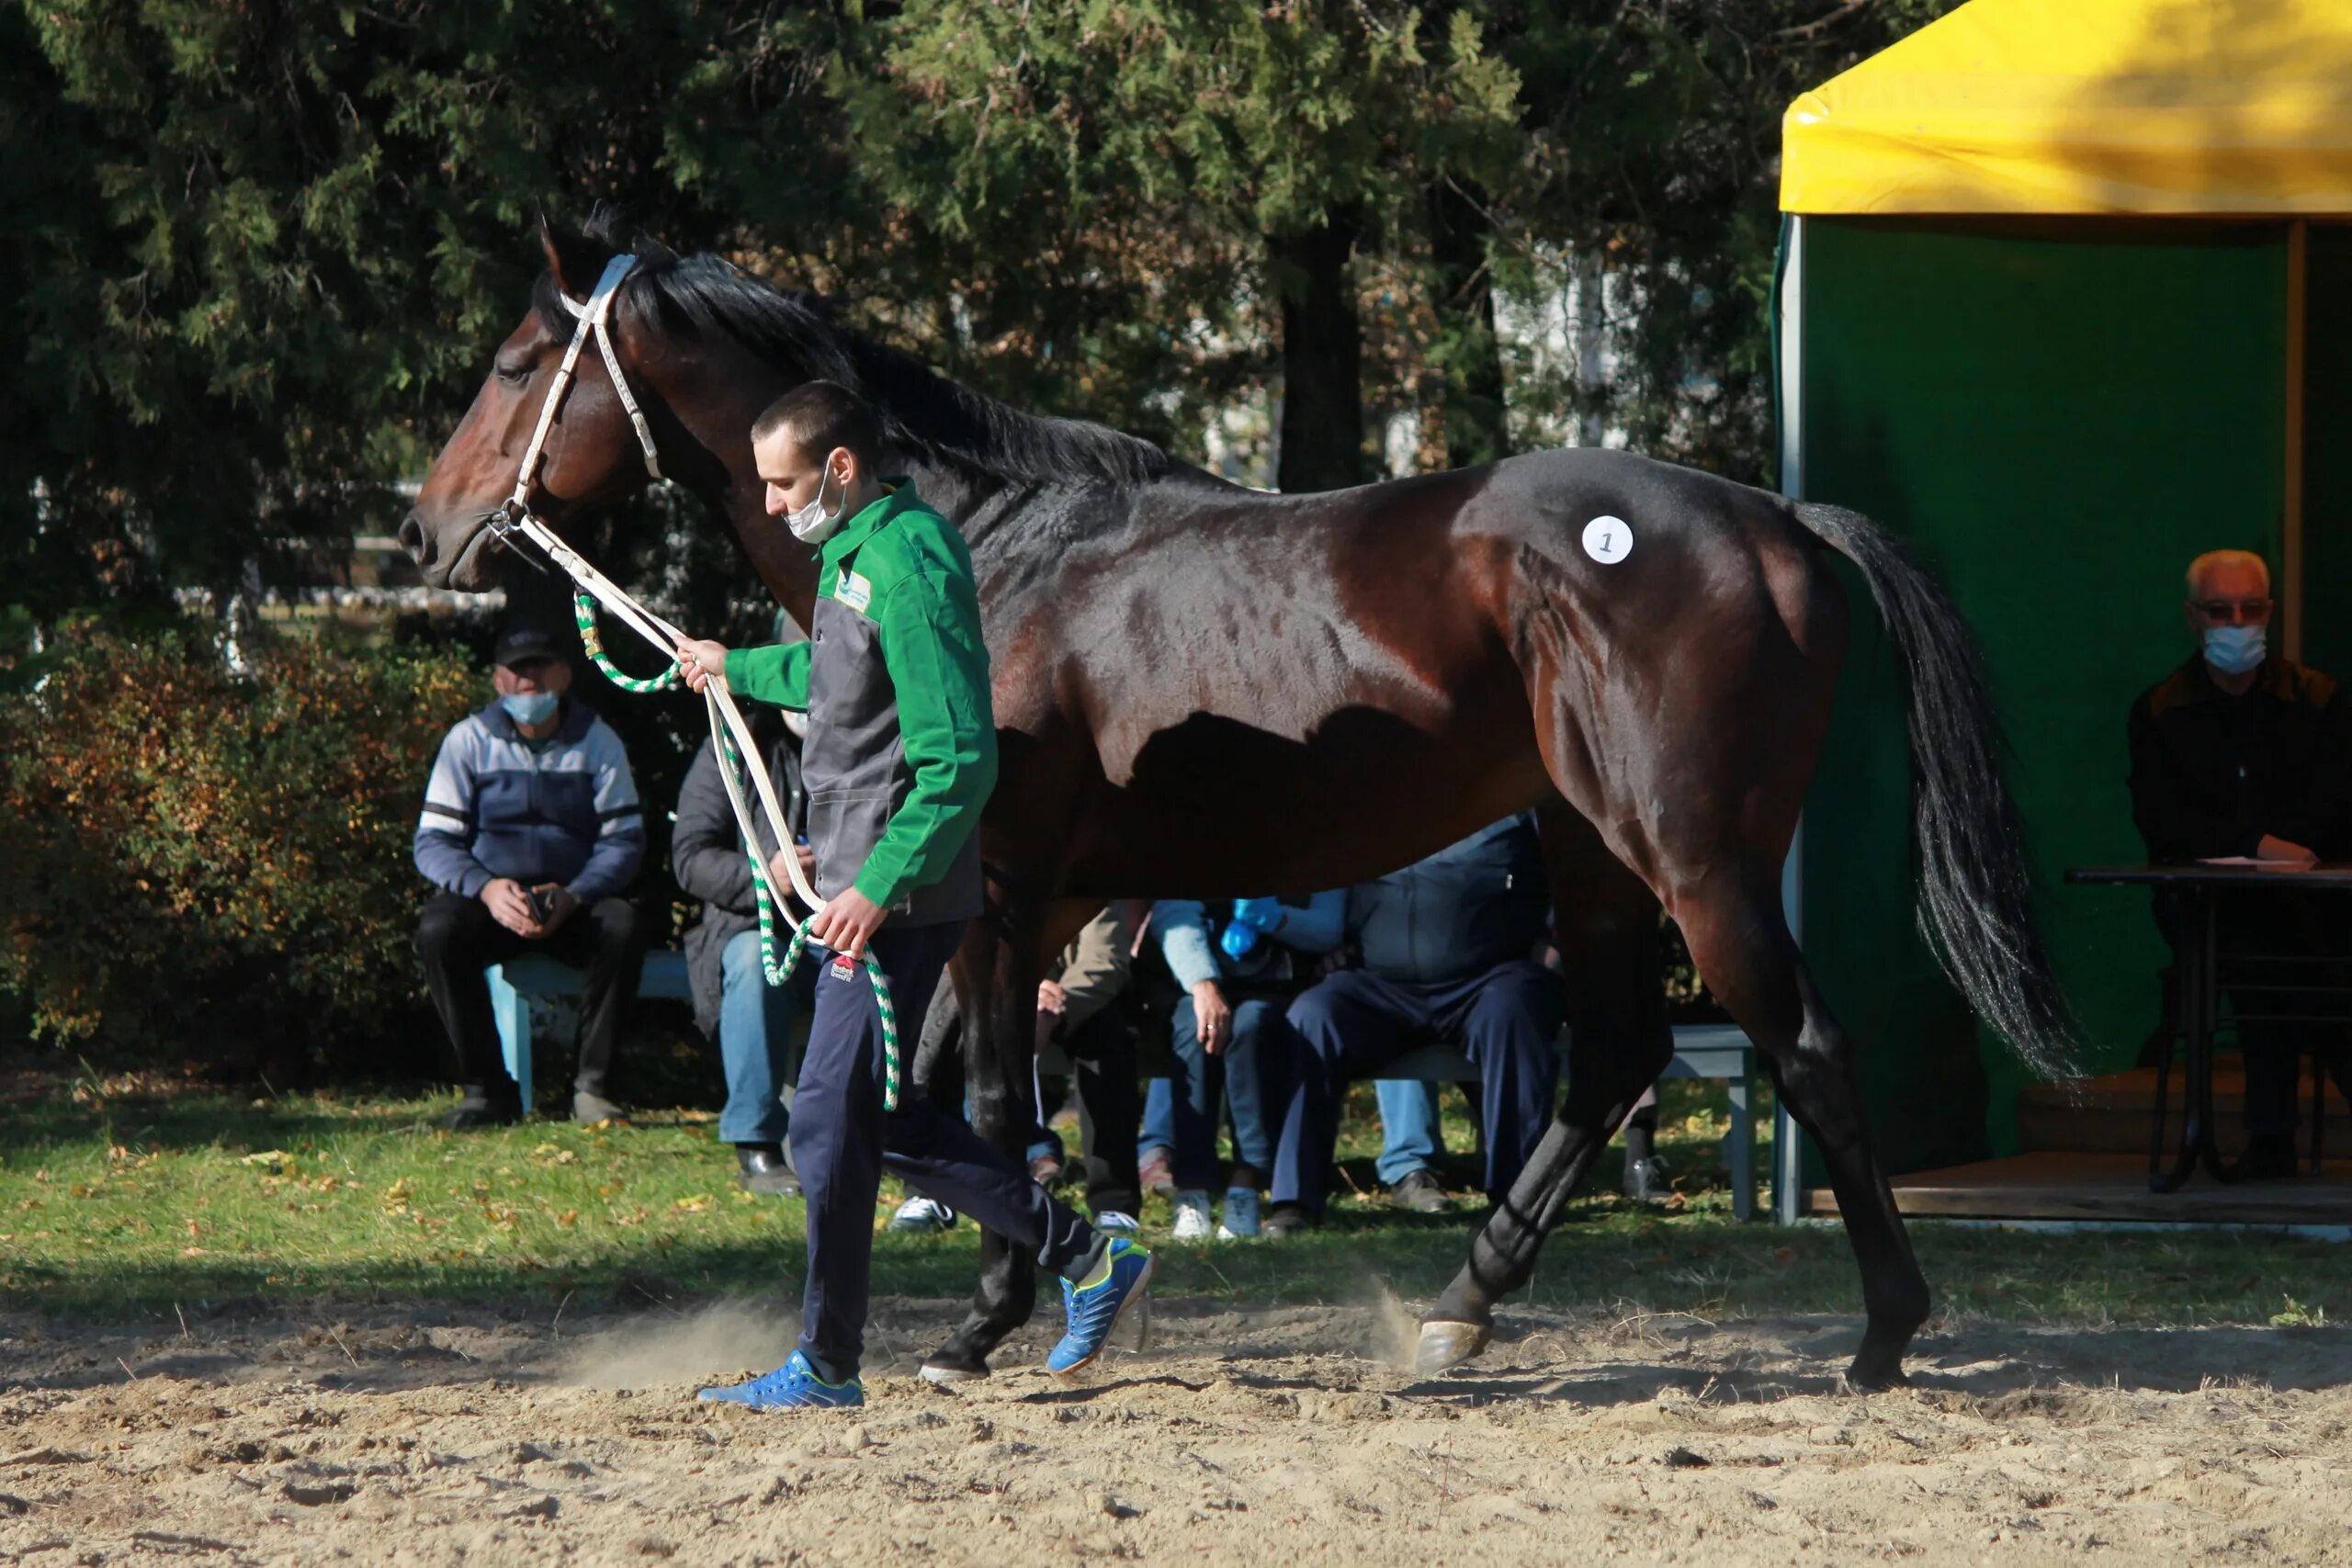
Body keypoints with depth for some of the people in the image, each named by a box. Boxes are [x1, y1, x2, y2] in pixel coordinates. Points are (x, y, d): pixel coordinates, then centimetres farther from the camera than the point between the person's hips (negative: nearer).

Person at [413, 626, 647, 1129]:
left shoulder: (597, 742, 2)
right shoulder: (470, 741, 0)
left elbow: (624, 841, -3)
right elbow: (433, 842, -4)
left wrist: (571, 897, -23)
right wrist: (486, 889, -25)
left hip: (575, 903, 0)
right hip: (491, 900, 0)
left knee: (621, 926, -33)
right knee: (439, 931, -33)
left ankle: (593, 1085, -19)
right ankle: (487, 1086, -22)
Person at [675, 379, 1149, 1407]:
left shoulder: (907, 572, -20)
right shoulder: (853, 552, 12)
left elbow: (958, 761, -25)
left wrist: (878, 889, -28)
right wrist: (736, 669, 48)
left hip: (896, 899, -11)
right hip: (859, 884, 11)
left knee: (831, 1124, -4)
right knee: (875, 1118, 14)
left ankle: (827, 1368, 5)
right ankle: (1090, 1262, 19)